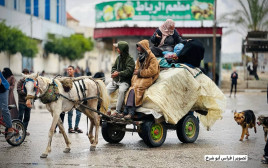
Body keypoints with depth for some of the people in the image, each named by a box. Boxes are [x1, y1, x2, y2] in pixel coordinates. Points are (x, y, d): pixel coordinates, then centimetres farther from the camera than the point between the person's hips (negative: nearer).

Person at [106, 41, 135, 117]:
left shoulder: (130, 59, -8)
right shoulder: (119, 58, 14)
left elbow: (129, 71, -18)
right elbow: (114, 67, 21)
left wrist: (119, 73, -25)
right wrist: (114, 72, -3)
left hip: (125, 81, -7)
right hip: (116, 80, 7)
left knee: (121, 90, -35)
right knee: (106, 90, -12)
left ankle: (117, 111, -26)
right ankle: (108, 109, -8)